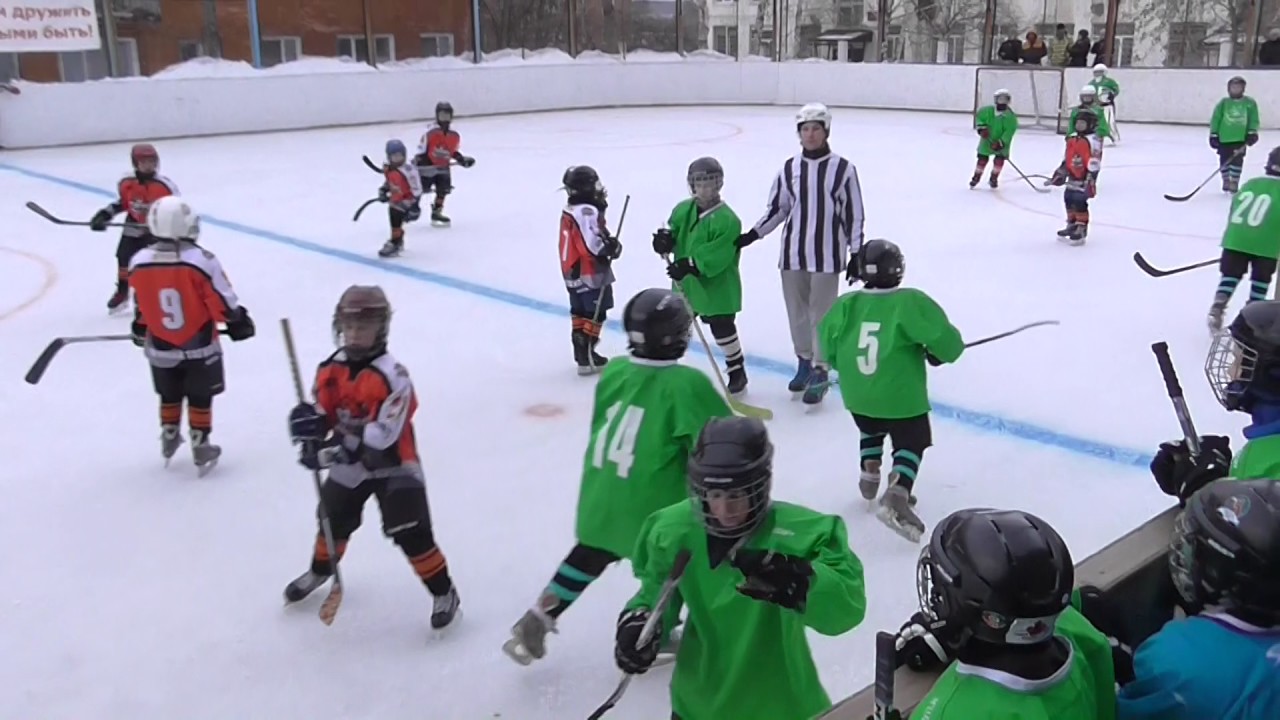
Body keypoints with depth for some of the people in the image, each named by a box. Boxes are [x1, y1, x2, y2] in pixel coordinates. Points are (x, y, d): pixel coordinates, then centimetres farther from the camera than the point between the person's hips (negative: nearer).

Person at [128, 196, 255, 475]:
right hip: (199, 349, -3)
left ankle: (169, 440, 38)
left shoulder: (138, 262, -11)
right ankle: (200, 449, 19)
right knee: (200, 398, 12)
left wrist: (139, 330, 23)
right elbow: (223, 301, -14)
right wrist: (239, 321, 4)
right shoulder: (202, 261, -23)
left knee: (169, 396, 23)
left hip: (160, 349, 3)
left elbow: (139, 305, 5)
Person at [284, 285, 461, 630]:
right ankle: (320, 570, 52)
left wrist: (338, 448, -35)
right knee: (332, 520, 22)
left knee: (411, 533, -12)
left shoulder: (392, 376, -25)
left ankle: (443, 592, 6)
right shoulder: (331, 370, -4)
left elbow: (383, 435, -29)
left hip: (394, 466, -6)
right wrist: (308, 423, -21)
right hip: (350, 466, 6)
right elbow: (322, 413, 3)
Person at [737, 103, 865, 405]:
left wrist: (856, 254, -3)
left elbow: (854, 215, -2)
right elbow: (777, 208, 11)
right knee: (797, 311, 12)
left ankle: (820, 372, 9)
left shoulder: (843, 169, -5)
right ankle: (804, 361, 29)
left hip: (827, 255, -3)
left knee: (821, 313, 0)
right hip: (793, 253, 4)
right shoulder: (789, 168, 4)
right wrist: (751, 235, 3)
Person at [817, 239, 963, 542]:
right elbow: (945, 341, -14)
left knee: (871, 431, 32)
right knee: (911, 444, 8)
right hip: (901, 397, -4)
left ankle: (869, 477, 34)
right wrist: (938, 353, 8)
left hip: (857, 396, 5)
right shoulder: (911, 302, -15)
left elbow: (828, 349, 6)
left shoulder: (847, 304, -3)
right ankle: (896, 496, -10)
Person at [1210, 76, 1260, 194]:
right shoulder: (1223, 103, 1)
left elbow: (1253, 119, 1)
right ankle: (1226, 181, 27)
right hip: (1224, 138, 1)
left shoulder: (1250, 103, 1)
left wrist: (1252, 133, -9)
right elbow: (1215, 119, 1)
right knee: (1224, 161, 10)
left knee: (1237, 161, -5)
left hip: (1241, 138, -1)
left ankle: (1234, 182, 4)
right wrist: (1213, 135, -3)